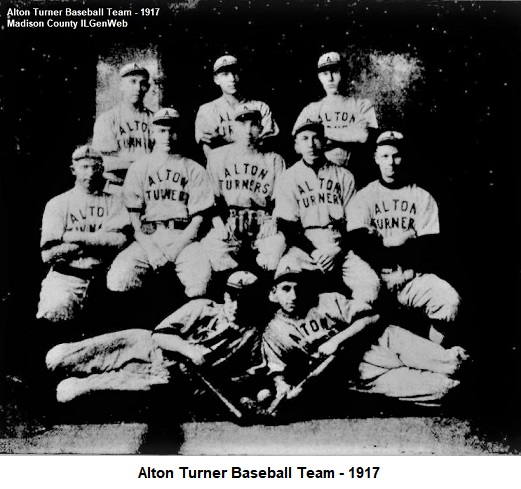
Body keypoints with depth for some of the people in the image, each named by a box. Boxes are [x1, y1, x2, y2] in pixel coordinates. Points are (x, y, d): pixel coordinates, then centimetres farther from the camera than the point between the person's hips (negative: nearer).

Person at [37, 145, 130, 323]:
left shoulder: (114, 203, 13)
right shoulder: (57, 204, 8)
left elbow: (119, 239, -7)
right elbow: (47, 255, -3)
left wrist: (75, 237, -9)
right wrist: (99, 238, -4)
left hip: (103, 274, 2)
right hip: (66, 275, -1)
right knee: (55, 311, -29)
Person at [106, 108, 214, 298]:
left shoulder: (195, 170, 12)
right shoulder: (138, 168, 15)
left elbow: (198, 218, 4)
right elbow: (133, 216, 7)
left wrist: (175, 248, -10)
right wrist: (149, 247, -9)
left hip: (184, 238, -1)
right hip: (147, 237, 1)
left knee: (201, 282, -30)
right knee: (117, 280, -25)